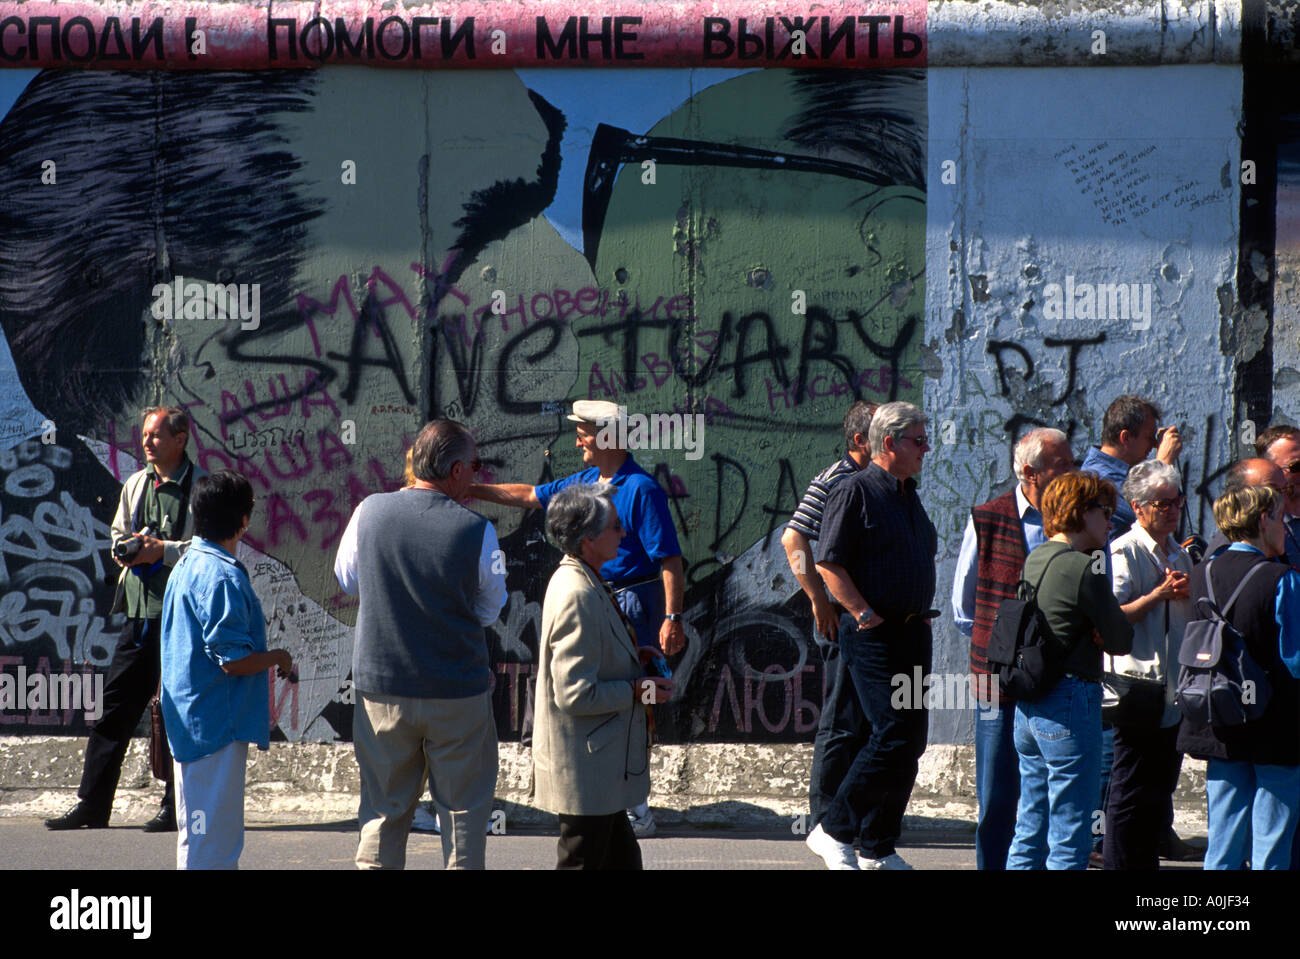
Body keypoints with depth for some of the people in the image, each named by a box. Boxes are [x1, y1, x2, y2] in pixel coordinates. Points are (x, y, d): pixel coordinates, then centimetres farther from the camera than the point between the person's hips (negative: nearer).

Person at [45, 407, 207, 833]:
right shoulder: (135, 484, 15)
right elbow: (118, 535, 24)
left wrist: (164, 551, -16)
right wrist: (128, 550, 2)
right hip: (140, 610, 6)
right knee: (115, 706, 5)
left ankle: (176, 807, 7)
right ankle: (92, 803, 10)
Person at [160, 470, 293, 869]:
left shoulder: (186, 565, 11)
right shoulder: (223, 577, -19)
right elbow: (233, 660, -21)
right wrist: (278, 657, -5)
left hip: (189, 721, 10)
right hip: (217, 725, -10)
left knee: (199, 833, 17)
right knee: (213, 839, -5)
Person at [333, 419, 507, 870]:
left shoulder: (370, 511, -6)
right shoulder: (476, 529, -14)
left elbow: (346, 579, 10)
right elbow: (490, 608, 1)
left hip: (380, 687, 3)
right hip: (458, 696, -3)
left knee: (384, 808, 13)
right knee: (463, 808, 10)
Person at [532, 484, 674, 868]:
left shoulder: (583, 582, 8)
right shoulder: (576, 597, -24)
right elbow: (576, 695, -26)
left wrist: (631, 656, 9)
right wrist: (637, 691, -15)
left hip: (600, 763, 11)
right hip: (584, 769, -11)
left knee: (622, 859, 18)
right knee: (581, 860, 0)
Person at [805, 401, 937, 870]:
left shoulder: (909, 494, 18)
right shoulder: (855, 491, -8)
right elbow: (828, 563, -14)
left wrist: (922, 613, 16)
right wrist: (865, 614, -17)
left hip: (913, 633, 8)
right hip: (874, 636, -8)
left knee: (912, 740, 6)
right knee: (893, 735, -14)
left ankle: (880, 847, 15)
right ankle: (833, 831, -3)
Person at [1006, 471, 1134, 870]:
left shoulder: (1034, 560, 10)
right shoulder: (1084, 569, -15)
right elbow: (1121, 641, -10)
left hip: (1028, 706, 8)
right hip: (1071, 702, -8)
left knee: (1030, 830, 14)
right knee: (1069, 839, -2)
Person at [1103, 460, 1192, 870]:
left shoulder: (1180, 555, 17)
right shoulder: (1124, 552, -7)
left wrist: (1188, 596, 4)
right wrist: (1158, 594, -21)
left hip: (1173, 689, 8)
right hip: (1138, 686, -8)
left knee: (1160, 789, 11)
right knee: (1132, 792, -5)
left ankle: (1146, 860, 19)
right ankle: (1119, 862, 1)